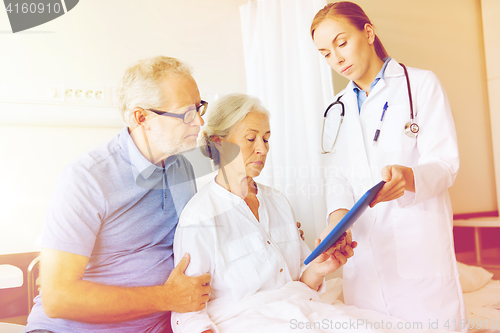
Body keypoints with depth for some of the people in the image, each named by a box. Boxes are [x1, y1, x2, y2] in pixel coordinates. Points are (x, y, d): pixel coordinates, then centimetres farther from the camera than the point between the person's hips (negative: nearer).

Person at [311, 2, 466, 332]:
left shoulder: (421, 85, 1)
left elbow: (445, 165, -7)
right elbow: (338, 175, 9)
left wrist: (407, 177, -29)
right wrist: (338, 217, -12)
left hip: (419, 249, -4)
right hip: (363, 257, 4)